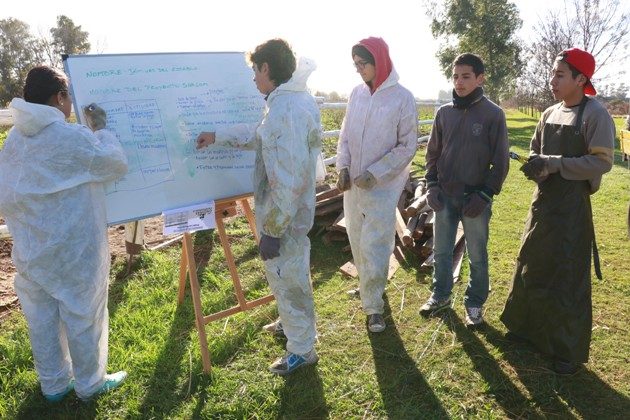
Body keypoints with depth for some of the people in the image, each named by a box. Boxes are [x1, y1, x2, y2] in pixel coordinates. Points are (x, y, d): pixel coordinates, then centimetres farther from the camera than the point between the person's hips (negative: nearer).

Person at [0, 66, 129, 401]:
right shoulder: (70, 136, -19)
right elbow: (117, 164, -7)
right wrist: (100, 129, 2)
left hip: (30, 248, 7)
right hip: (73, 247, -7)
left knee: (41, 317, 16)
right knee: (82, 315, 9)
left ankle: (53, 384, 33)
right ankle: (89, 383, 25)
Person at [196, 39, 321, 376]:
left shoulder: (287, 111, -27)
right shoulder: (293, 100, 7)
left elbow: (288, 181, -29)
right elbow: (260, 136, 23)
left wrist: (271, 230, -23)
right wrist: (218, 136, 23)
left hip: (283, 216, -10)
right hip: (290, 212, 10)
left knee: (287, 280, 7)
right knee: (288, 276, 26)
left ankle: (302, 350, 28)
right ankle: (291, 325, 49)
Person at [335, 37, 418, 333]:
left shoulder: (402, 98, -11)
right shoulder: (356, 93, 4)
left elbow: (408, 146, -10)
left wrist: (374, 174, -17)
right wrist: (343, 167, -5)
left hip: (382, 186, -5)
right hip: (353, 183, 5)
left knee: (374, 248, -4)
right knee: (357, 243, 17)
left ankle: (373, 306, 14)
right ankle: (368, 287, 41)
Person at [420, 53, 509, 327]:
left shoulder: (493, 114, -5)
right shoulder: (444, 112, 5)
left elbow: (500, 161, -5)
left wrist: (485, 194, -12)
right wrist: (432, 185, 0)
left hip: (475, 199, -3)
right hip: (444, 197, 3)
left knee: (477, 256, 9)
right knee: (441, 251, 14)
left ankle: (475, 303, 27)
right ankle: (440, 295, 33)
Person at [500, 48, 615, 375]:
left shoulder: (596, 115, -12)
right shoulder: (549, 114, 9)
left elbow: (602, 162, -17)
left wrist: (554, 163, -24)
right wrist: (536, 165, -6)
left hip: (572, 206, -7)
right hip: (543, 200, 7)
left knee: (567, 277, 1)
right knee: (530, 268, 15)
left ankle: (569, 350, 17)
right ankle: (528, 327, 34)